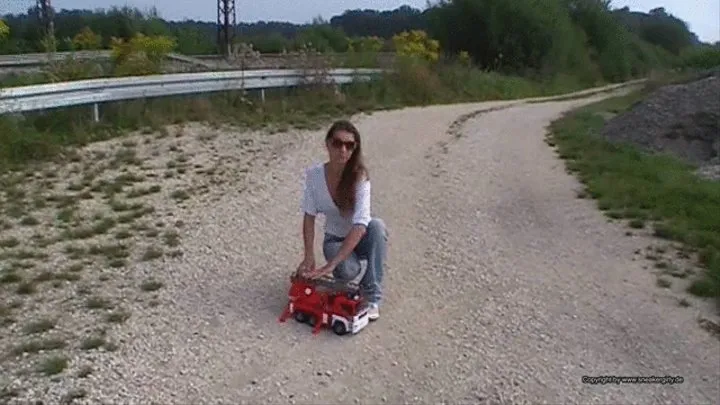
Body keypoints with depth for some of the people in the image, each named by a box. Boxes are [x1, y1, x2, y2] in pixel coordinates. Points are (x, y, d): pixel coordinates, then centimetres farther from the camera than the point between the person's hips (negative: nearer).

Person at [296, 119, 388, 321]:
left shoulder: (359, 176, -25)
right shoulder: (313, 174, -16)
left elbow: (360, 225, -33)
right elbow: (309, 216, -10)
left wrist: (331, 264, -40)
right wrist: (309, 257, -22)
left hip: (360, 238, 0)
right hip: (335, 239, 0)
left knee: (377, 225, -36)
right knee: (348, 271, -34)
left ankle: (371, 298, -23)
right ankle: (342, 268, 7)